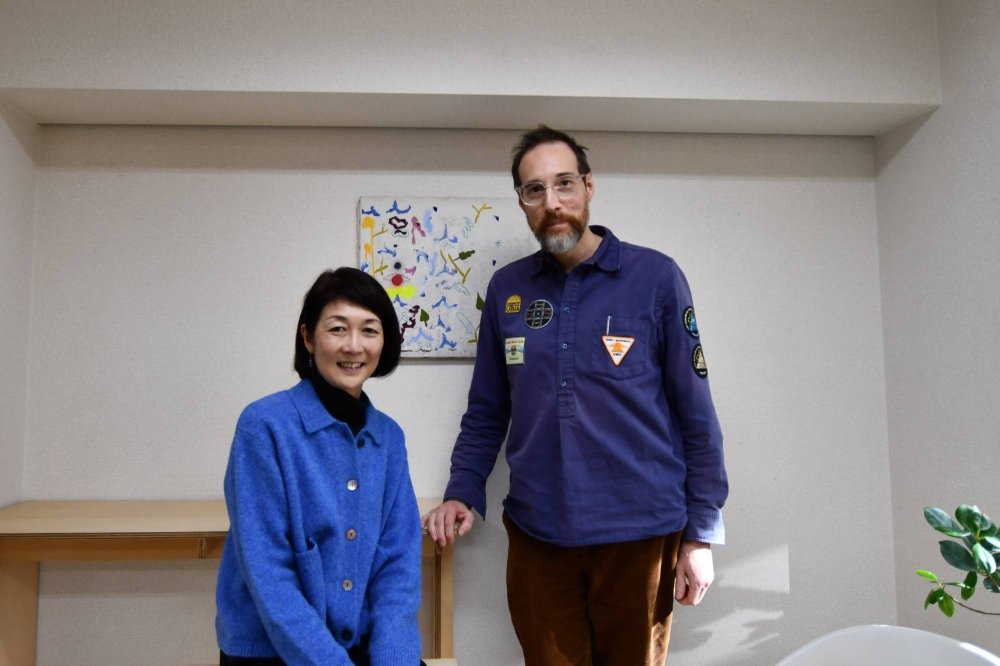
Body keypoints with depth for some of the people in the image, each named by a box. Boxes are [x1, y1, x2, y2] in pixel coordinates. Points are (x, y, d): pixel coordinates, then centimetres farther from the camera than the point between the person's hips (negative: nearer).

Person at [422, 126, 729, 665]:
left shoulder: (655, 277, -4)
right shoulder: (506, 290, 4)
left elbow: (695, 414, -3)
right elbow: (486, 412, 12)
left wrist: (701, 535, -5)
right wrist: (462, 494, -1)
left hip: (639, 535, -2)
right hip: (536, 536, 3)